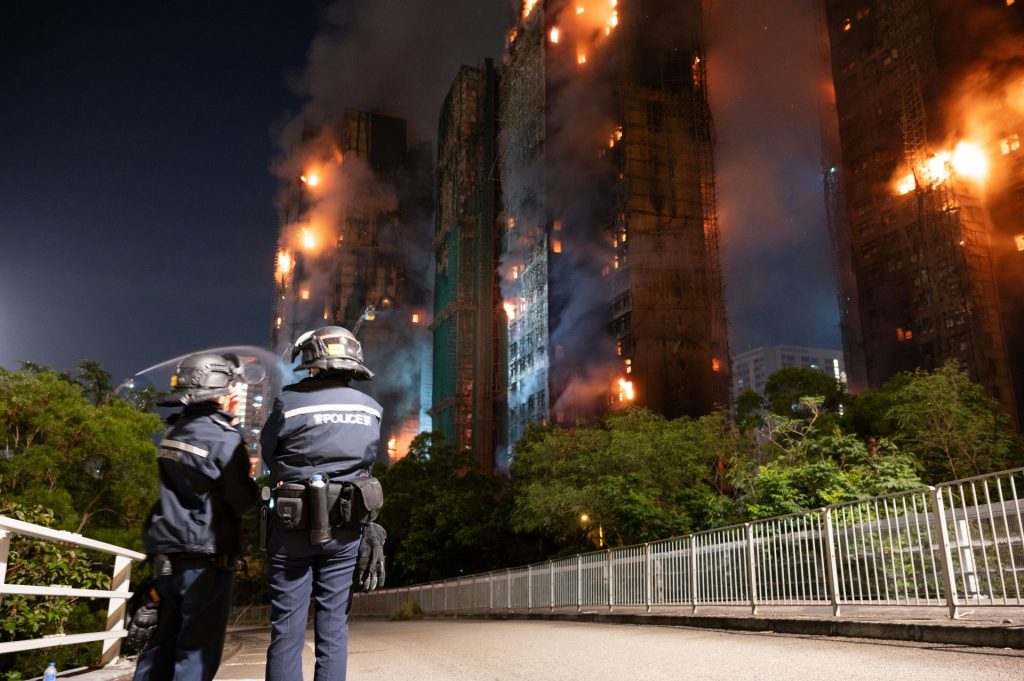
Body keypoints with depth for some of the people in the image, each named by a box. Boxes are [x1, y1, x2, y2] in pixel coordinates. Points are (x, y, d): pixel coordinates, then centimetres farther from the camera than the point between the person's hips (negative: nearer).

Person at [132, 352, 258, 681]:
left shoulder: (175, 432, 9)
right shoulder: (224, 438, -13)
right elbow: (241, 504, -12)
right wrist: (254, 483, 6)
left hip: (169, 555, 7)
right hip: (206, 559, -7)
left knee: (163, 643, 16)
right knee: (198, 650, 0)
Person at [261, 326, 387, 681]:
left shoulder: (290, 402, -9)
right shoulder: (370, 410, 2)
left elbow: (268, 454, 3)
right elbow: (368, 459, 6)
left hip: (293, 526, -3)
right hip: (346, 529, 3)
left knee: (287, 627, 5)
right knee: (333, 626, 10)